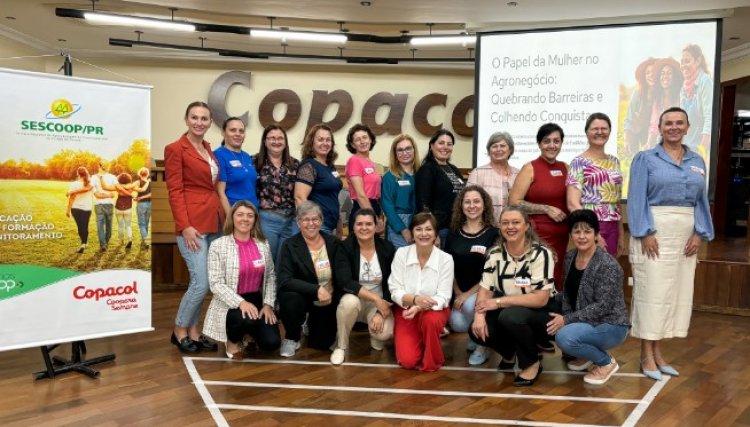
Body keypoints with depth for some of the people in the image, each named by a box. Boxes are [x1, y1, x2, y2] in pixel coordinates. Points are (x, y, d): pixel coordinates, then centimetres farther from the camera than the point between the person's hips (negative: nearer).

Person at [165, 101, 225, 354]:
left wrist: (224, 216, 13)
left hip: (214, 221, 7)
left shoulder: (208, 148, 16)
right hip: (192, 223, -7)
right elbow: (174, 191, -10)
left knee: (200, 282, 10)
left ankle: (193, 332, 21)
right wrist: (185, 226, -17)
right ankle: (179, 331, 13)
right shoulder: (175, 149, -5)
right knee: (201, 282, -8)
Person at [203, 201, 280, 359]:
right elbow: (216, 284, -13)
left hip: (257, 301, 4)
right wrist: (241, 302, -25)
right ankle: (232, 340, 1)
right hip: (230, 304, -4)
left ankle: (249, 333, 22)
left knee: (272, 342, -14)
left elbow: (271, 277, 7)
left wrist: (268, 304, -7)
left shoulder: (263, 245, 4)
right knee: (248, 319, -36)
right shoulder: (218, 245, -9)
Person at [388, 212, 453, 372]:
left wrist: (419, 308, -33)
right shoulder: (401, 253, -12)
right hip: (406, 310, 1)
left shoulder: (445, 259, -15)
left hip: (434, 310, -1)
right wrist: (415, 299, -32)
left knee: (431, 320, -37)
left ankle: (432, 362, -7)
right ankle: (417, 340, 21)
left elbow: (443, 298, -15)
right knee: (407, 360, -16)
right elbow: (395, 291, -12)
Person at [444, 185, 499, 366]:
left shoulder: (493, 234, -6)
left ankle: (483, 344, -5)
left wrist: (468, 294, -15)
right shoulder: (453, 234, 6)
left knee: (471, 305, -35)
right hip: (459, 291, 3)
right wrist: (458, 293, -5)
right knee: (457, 324, -23)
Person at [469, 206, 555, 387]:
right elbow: (485, 290, -6)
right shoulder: (495, 254, -4)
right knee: (477, 330, -20)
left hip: (541, 316, -4)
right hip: (507, 312, 5)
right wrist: (479, 315, -26)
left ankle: (532, 362, -5)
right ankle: (510, 352, 13)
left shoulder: (540, 254, -19)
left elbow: (540, 299, -24)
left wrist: (499, 302, -25)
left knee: (511, 316, -35)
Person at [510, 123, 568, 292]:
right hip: (537, 235, -5)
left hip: (562, 236, 5)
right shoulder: (530, 168, -4)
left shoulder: (565, 168, 11)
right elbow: (514, 203, -10)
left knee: (558, 281, 5)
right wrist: (547, 209, -12)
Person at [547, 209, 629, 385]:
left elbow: (602, 307, -24)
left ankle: (607, 362, -2)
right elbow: (567, 292, 7)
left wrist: (567, 320, -25)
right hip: (583, 322, 8)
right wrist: (562, 317, -10)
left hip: (610, 325, -8)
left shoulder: (607, 265, -22)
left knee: (565, 336, -30)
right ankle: (586, 354, 12)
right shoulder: (570, 256, 0)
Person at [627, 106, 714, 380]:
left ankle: (657, 352, 18)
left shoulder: (697, 161, 14)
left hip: (685, 235, 5)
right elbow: (637, 199, -8)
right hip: (654, 232, -5)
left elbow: (701, 201, 12)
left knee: (676, 291, 7)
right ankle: (646, 355, 5)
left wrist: (699, 233, 0)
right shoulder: (645, 159, -1)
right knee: (651, 291, -4)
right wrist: (645, 233, -17)